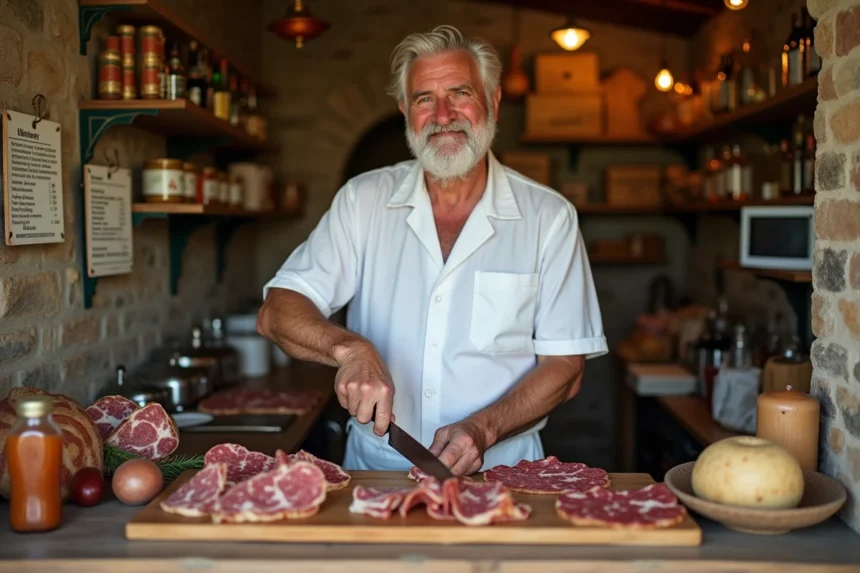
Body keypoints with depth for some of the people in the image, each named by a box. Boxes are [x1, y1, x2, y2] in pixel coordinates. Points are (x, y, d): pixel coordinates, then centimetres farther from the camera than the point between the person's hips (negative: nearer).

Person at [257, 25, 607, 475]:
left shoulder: (548, 216, 1)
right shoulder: (363, 201, 4)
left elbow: (564, 367, 0)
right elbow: (276, 314, 0)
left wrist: (482, 428, -16)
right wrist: (350, 349, -20)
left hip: (499, 472, 0)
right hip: (375, 470, 1)